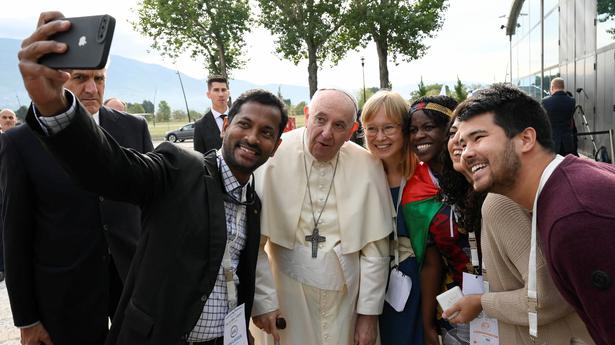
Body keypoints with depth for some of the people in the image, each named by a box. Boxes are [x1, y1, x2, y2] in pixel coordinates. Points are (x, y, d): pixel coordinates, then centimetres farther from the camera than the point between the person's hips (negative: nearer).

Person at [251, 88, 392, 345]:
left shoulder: (368, 166, -8)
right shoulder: (273, 156, -13)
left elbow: (375, 248, -3)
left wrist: (369, 313, -2)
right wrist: (263, 301, -10)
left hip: (347, 300, 2)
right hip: (287, 296, -1)